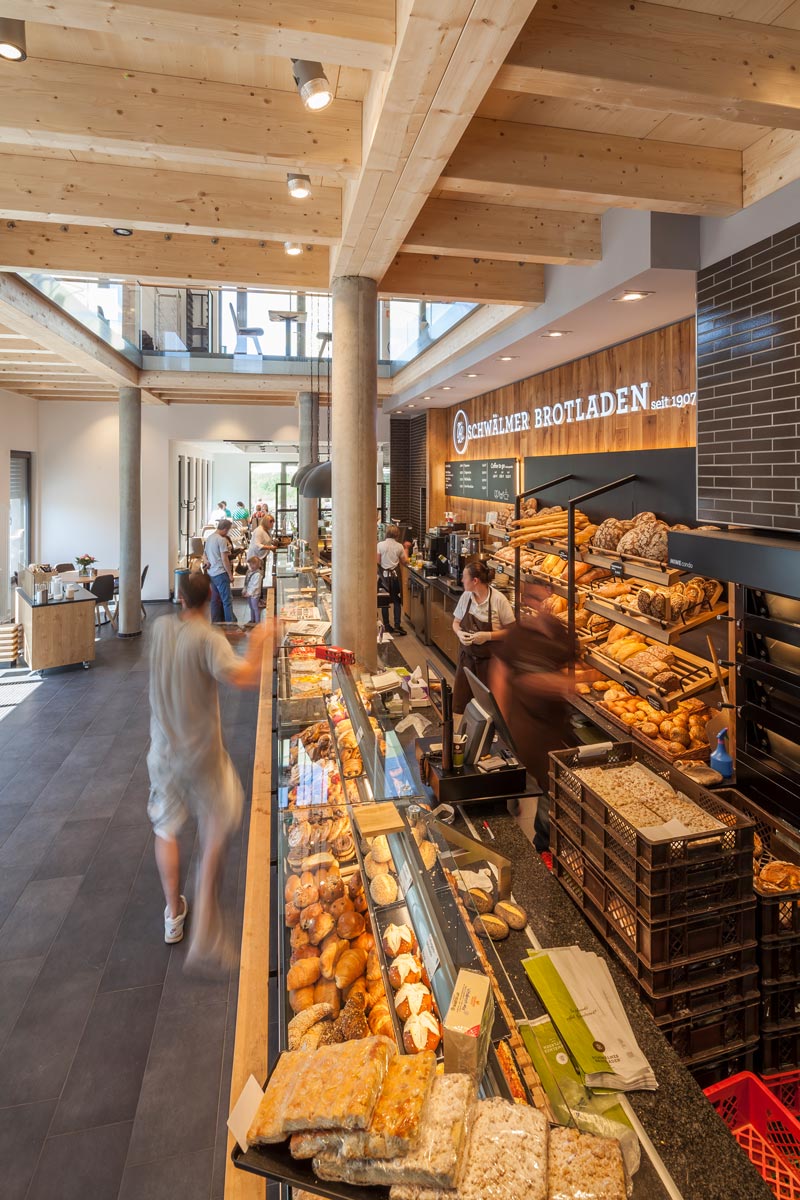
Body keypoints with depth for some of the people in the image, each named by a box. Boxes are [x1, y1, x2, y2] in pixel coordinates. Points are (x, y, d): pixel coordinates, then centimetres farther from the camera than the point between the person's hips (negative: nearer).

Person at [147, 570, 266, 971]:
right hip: (201, 753, -4)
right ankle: (204, 927, 6)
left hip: (163, 750, 5)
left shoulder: (160, 627, -3)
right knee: (216, 831, 12)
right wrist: (256, 644, -18)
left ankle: (173, 914, 35)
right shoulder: (208, 638, -20)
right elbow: (242, 678, -33)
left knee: (165, 829, 22)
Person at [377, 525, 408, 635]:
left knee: (384, 601, 8)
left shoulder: (380, 545, -8)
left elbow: (377, 562, -11)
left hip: (383, 575, -1)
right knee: (397, 601, 9)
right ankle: (397, 625, 1)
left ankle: (387, 626, 10)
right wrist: (405, 549, 18)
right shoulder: (399, 546, -3)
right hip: (395, 576, 1)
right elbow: (404, 560, 6)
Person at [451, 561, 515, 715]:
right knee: (461, 701, 8)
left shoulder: (498, 600, -16)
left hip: (490, 660, -4)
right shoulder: (466, 596, -2)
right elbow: (456, 622, 10)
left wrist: (488, 636, -22)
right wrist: (459, 633, -12)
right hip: (467, 655, 4)